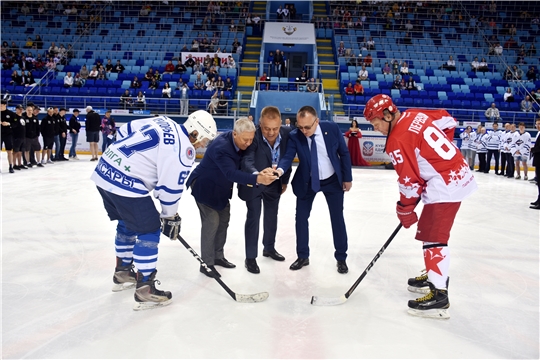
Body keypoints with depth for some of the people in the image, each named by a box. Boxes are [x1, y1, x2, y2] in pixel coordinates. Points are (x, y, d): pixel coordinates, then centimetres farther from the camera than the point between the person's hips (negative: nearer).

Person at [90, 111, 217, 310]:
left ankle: (123, 273, 40)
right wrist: (170, 217, 5)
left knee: (127, 223, 25)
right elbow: (170, 188, -9)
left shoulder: (163, 122, 12)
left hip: (105, 170, 9)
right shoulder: (183, 150, -11)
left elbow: (124, 131, 19)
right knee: (149, 230, 2)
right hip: (125, 183, -9)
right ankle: (144, 290, 7)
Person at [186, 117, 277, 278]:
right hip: (204, 186, -9)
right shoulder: (221, 147, -36)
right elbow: (231, 173, -47)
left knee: (223, 220, 12)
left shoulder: (241, 143, -10)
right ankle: (206, 264, 0)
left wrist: (262, 172, -20)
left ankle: (218, 256, 27)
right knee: (212, 222, -11)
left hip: (220, 187, 9)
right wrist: (257, 179, -60)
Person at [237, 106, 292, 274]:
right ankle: (250, 257, 13)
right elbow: (247, 161, -45)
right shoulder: (253, 136, -32)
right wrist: (256, 175, -65)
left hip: (275, 183, 5)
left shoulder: (287, 133, -20)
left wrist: (285, 181, 4)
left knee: (272, 216, 19)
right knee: (253, 217, -2)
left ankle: (269, 248, 40)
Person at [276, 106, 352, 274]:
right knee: (301, 217, 5)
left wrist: (347, 178, -5)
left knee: (337, 218, 7)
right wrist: (280, 169, -51)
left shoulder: (332, 128, -20)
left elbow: (344, 153, -9)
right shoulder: (294, 136, -19)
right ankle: (303, 256, 24)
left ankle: (341, 258, 24)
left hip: (333, 180, -1)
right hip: (307, 181, 1)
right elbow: (288, 156, -29)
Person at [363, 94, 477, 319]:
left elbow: (410, 180, -14)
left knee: (433, 236, -9)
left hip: (446, 185, -10)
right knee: (427, 229, 19)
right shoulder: (415, 115, 5)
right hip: (458, 172, 10)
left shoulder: (397, 141, -18)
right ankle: (434, 275, 32)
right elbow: (448, 121, 16)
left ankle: (438, 294, -6)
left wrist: (405, 209, 0)